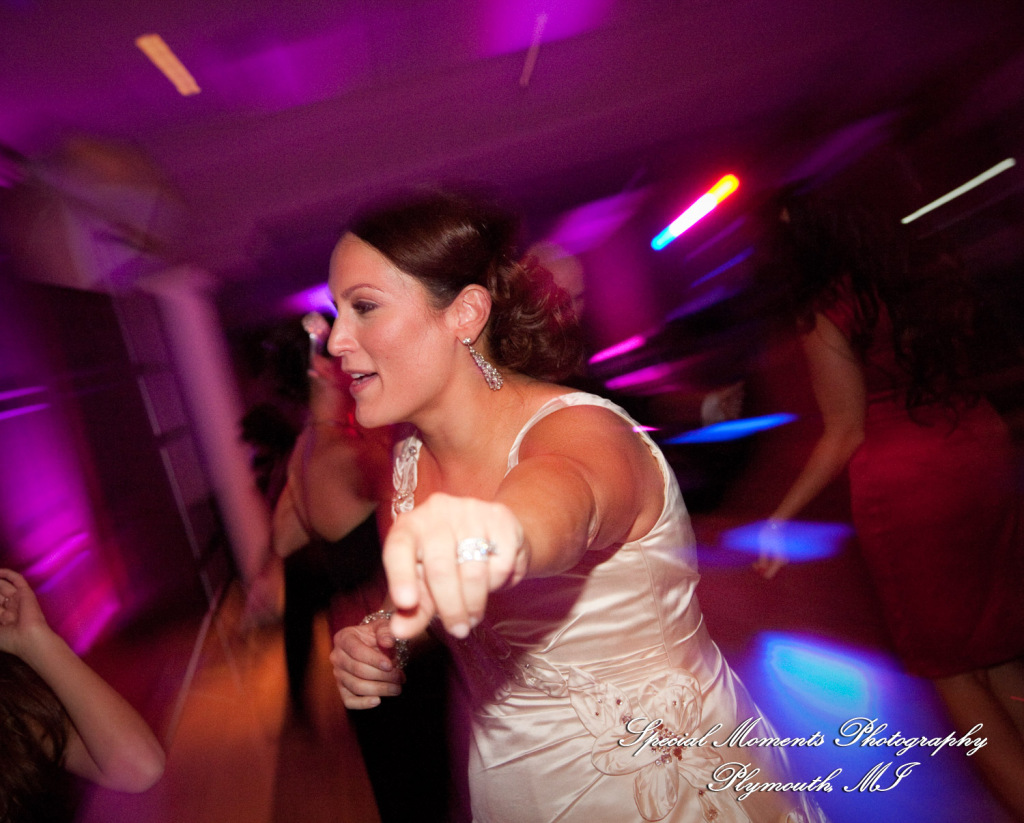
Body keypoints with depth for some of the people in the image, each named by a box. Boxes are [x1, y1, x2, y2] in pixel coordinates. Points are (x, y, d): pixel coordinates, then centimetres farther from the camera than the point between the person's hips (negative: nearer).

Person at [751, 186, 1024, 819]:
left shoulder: (826, 314, -15)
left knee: (947, 662, 12)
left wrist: (783, 517, -6)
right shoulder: (937, 271, 3)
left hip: (902, 485, -7)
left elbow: (846, 434, -13)